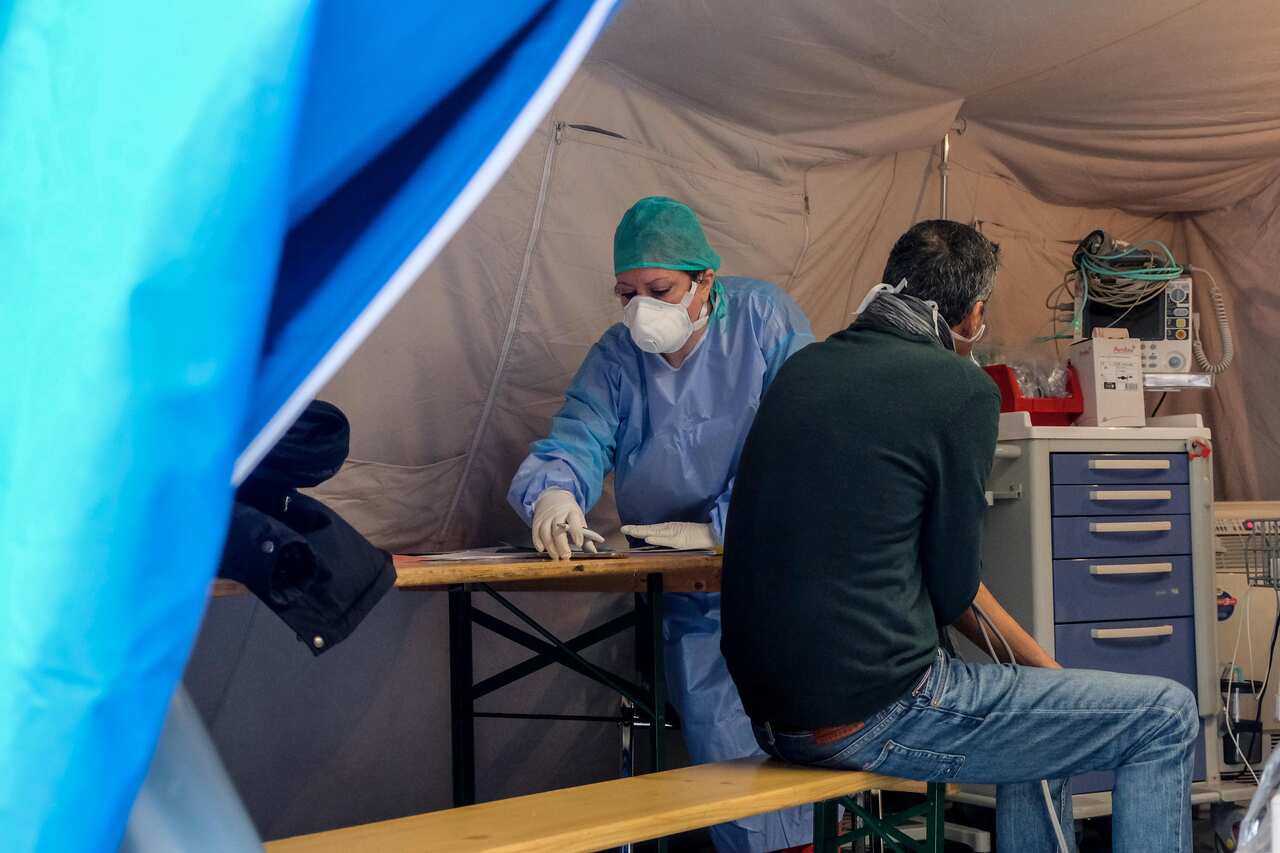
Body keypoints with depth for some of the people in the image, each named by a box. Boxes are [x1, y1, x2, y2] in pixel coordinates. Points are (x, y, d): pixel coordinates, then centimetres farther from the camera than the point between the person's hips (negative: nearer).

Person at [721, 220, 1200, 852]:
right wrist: (1045, 667, 10)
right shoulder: (963, 389, -11)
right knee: (1166, 717, 5)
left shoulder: (800, 368, 10)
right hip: (873, 715, -8)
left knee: (1041, 715, 29)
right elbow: (952, 589, -8)